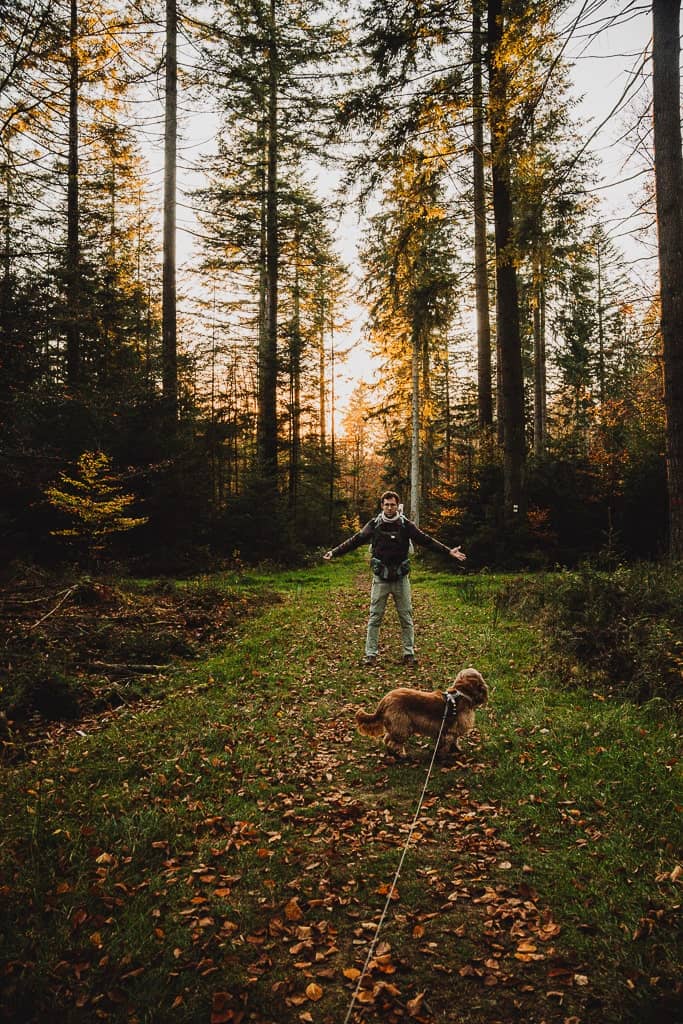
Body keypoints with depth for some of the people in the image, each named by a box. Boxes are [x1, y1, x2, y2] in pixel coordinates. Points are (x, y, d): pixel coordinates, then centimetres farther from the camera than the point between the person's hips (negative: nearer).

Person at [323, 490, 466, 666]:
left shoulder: (406, 525, 1)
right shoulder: (374, 525, 1)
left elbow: (426, 541, 0)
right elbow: (355, 541, 2)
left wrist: (449, 551, -6)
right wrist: (334, 552, -4)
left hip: (401, 579, 1)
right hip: (380, 579, 0)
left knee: (406, 618, 5)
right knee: (375, 618, 2)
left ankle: (409, 653, 15)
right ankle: (371, 654, 8)